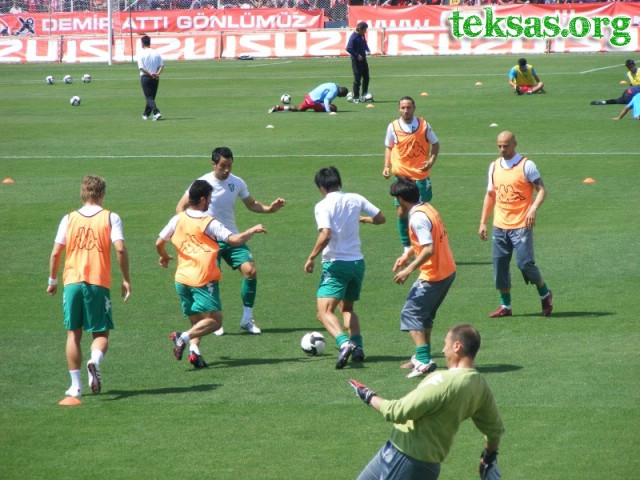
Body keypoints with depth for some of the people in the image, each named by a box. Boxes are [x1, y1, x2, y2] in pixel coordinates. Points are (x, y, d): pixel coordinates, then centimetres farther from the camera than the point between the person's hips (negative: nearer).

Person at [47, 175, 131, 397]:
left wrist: (52, 280, 17)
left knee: (73, 333, 10)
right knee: (101, 333, 7)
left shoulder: (69, 219, 6)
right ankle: (95, 361, -25)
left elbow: (55, 253, 4)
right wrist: (126, 279, -1)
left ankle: (75, 385, 6)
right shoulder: (110, 218, 0)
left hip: (72, 281, 2)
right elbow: (120, 249, -10)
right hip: (99, 283, -2)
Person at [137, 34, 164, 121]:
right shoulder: (156, 53, 5)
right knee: (152, 97, 18)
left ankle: (156, 113, -25)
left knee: (149, 97, -5)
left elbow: (141, 67, -17)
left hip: (145, 77, -4)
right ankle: (146, 114, 30)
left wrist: (150, 74, -20)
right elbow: (162, 66, -2)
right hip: (155, 78, 4)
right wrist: (157, 73, -12)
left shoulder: (141, 54, -7)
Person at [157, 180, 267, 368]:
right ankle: (184, 337, -23)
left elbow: (159, 243, 11)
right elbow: (235, 240, -17)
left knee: (196, 321, 16)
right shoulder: (209, 223, -10)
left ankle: (194, 349, -7)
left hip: (182, 279, 6)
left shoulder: (177, 220, 5)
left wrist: (164, 256, 32)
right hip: (203, 280, -6)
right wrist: (253, 230, 0)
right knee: (215, 321, -4)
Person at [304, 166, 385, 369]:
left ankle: (344, 343, -36)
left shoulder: (323, 206, -11)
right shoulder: (356, 199, 5)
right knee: (346, 308, 24)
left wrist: (311, 258, -12)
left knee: (325, 311, -12)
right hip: (357, 262, 6)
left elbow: (325, 235, -24)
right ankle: (358, 346, 7)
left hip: (335, 264, -6)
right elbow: (380, 218, 14)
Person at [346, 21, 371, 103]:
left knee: (366, 77, 13)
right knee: (357, 79, -4)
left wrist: (368, 50, 4)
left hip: (363, 59, 8)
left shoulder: (362, 35, 7)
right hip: (356, 60, -8)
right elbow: (349, 49, -24)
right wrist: (357, 55, -23)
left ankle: (364, 95, 24)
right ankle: (356, 97, 3)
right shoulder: (353, 37, -19)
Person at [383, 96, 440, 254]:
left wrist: (432, 161, -7)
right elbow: (389, 147, 12)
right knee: (402, 212, -1)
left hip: (421, 175, 0)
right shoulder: (393, 126, -2)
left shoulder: (423, 125, -2)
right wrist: (387, 166, -1)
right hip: (401, 174, 0)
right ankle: (407, 247, 12)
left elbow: (435, 144, 9)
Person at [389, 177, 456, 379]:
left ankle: (423, 361, -15)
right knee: (426, 315, 21)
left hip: (433, 276, -10)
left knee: (411, 314, -6)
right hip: (448, 271, 10)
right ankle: (422, 357, 29)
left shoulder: (418, 218, -21)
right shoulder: (427, 208, 9)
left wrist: (409, 269, -23)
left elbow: (429, 249, -27)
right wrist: (407, 255, 20)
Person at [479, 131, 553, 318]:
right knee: (499, 266, 3)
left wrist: (533, 208, -25)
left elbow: (541, 190, -7)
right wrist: (483, 222, 15)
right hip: (500, 226, 5)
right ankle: (505, 306, 13)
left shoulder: (526, 165, -5)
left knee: (525, 263, -11)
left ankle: (545, 294, 12)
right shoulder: (494, 167, 11)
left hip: (521, 225, -5)